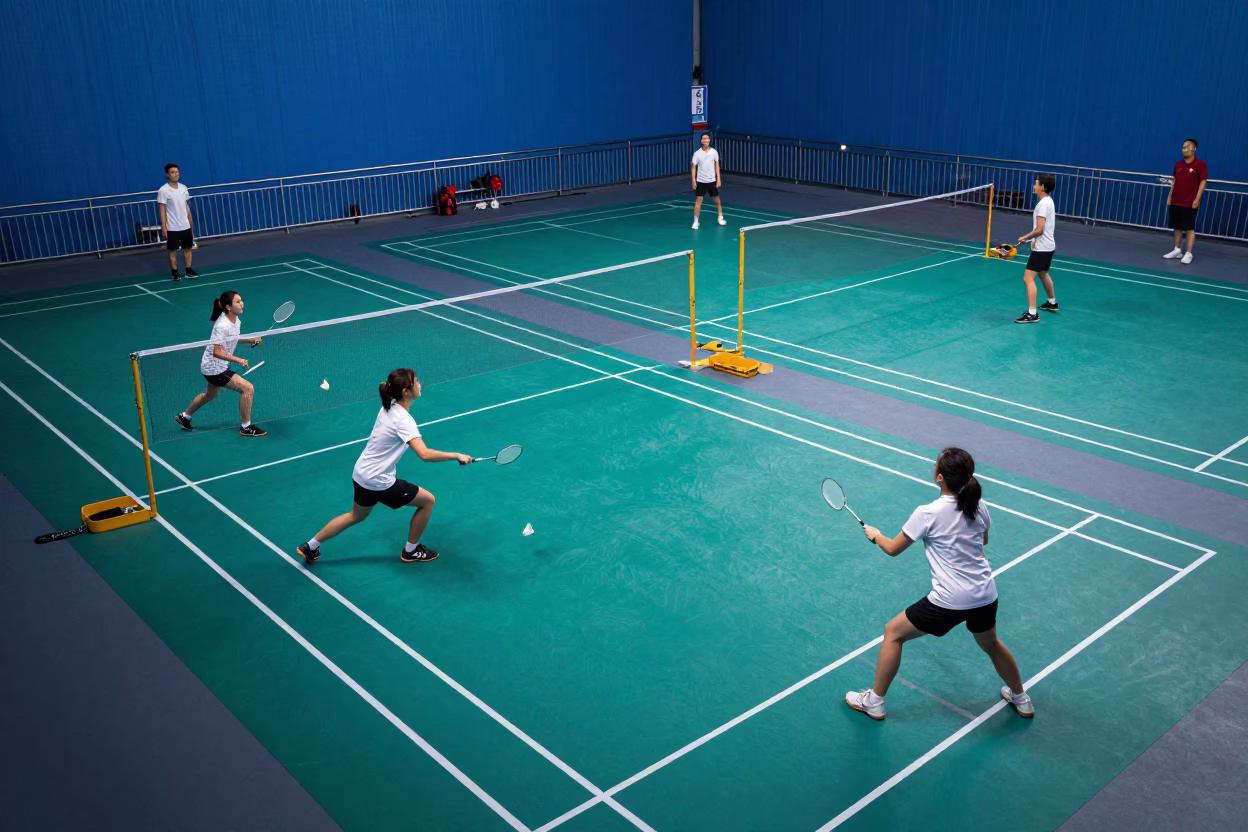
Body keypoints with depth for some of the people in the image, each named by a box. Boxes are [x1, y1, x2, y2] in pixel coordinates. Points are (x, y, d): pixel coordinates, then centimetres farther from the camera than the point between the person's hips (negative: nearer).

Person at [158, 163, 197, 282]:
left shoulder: (183, 188, 6)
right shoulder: (163, 190, -10)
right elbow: (162, 210, -10)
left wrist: (190, 222, 14)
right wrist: (163, 227, -14)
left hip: (185, 225, 5)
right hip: (172, 227, -5)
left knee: (187, 248, 10)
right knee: (172, 250, 3)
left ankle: (189, 271, 19)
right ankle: (175, 273, 10)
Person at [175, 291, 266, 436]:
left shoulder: (235, 320, -3)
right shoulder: (222, 325, -29)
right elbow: (217, 352, -28)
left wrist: (251, 340, 1)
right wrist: (238, 360, -35)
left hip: (217, 366, 10)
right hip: (214, 368, -10)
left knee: (210, 394, 33)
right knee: (248, 388, -16)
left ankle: (184, 417, 56)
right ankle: (246, 427, -1)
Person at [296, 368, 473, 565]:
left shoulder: (388, 407, -1)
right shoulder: (404, 420, -27)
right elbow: (424, 454, -38)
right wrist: (457, 456, -33)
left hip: (362, 473, 9)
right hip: (378, 481, -9)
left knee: (356, 516, 31)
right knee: (427, 500, 5)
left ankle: (310, 547, 39)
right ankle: (410, 551, 21)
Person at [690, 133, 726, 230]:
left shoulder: (714, 152, -3)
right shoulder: (697, 153, -8)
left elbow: (717, 166, 3)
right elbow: (693, 167, -5)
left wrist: (718, 179, -2)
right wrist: (693, 180, -13)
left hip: (712, 181, 2)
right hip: (701, 181, -2)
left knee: (717, 200, 12)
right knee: (698, 201, -7)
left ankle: (720, 218, 30)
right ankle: (695, 221, -2)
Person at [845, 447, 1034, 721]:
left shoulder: (927, 513, -17)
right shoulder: (979, 505, -2)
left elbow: (893, 549, -2)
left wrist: (875, 535, 17)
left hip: (949, 601, -6)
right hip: (986, 596, 6)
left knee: (893, 632, 13)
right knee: (990, 643, 34)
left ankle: (874, 702, 21)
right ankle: (1021, 700, 52)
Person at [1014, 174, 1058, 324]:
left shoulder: (1043, 204, -21)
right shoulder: (1048, 201, 9)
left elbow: (1039, 229, -25)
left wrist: (1025, 237, -12)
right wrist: (1035, 240, 12)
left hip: (1042, 248, -11)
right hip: (1048, 246, 11)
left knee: (1028, 277, -15)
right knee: (1043, 274, 30)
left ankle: (1032, 314, -21)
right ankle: (1052, 303, 48)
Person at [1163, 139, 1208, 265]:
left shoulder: (1200, 164, -7)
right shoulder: (1178, 164, 10)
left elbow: (1203, 182, -8)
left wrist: (1197, 199, -15)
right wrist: (1170, 196, 10)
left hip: (1190, 204, -6)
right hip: (1176, 202, 6)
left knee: (1190, 228, -4)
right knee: (1177, 227, 11)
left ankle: (1188, 254, -3)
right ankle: (1177, 250, 21)